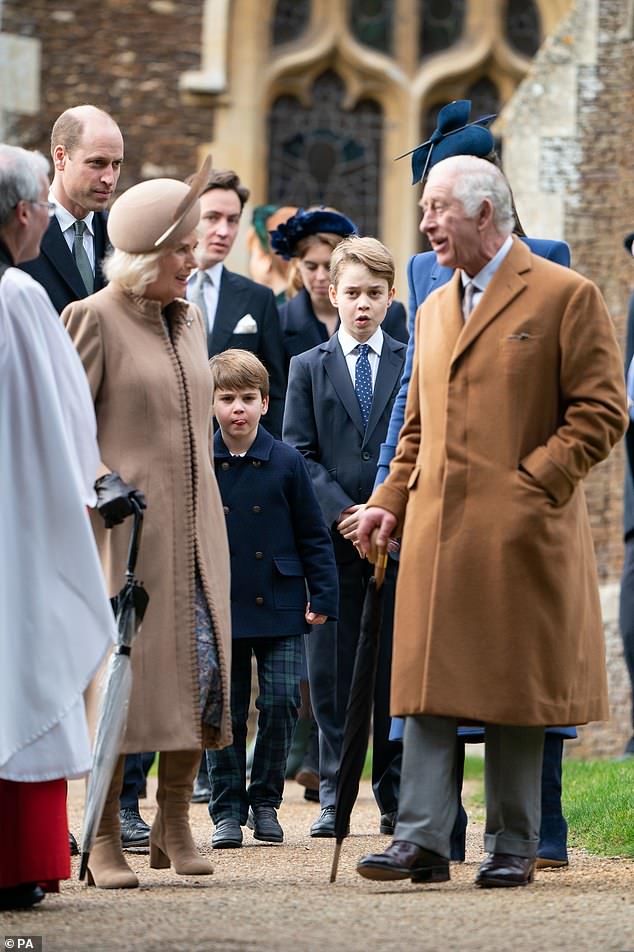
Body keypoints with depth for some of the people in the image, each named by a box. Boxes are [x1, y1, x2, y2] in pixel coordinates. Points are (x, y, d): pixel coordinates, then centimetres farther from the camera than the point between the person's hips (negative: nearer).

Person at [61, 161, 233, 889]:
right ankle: (104, 839, 2)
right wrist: (102, 483, -17)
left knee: (203, 668, 2)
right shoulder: (94, 319, -6)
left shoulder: (188, 320, 15)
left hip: (193, 524, 6)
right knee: (122, 672, -5)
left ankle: (173, 826, 13)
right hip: (126, 525, -6)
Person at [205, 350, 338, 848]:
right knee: (225, 711, 3)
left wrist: (323, 597, 0)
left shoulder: (286, 462, 0)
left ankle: (265, 801, 13)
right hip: (219, 609, 0)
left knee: (282, 702, -3)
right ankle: (227, 810, 13)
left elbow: (314, 536, 4)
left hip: (279, 606, 0)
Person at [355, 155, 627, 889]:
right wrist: (391, 501, 10)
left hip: (519, 535, -5)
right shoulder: (433, 309, 19)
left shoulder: (565, 297, -2)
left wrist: (533, 484, -13)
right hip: (435, 532, 5)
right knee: (427, 687, -1)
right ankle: (421, 841, -2)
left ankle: (513, 848, 8)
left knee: (514, 690, 0)